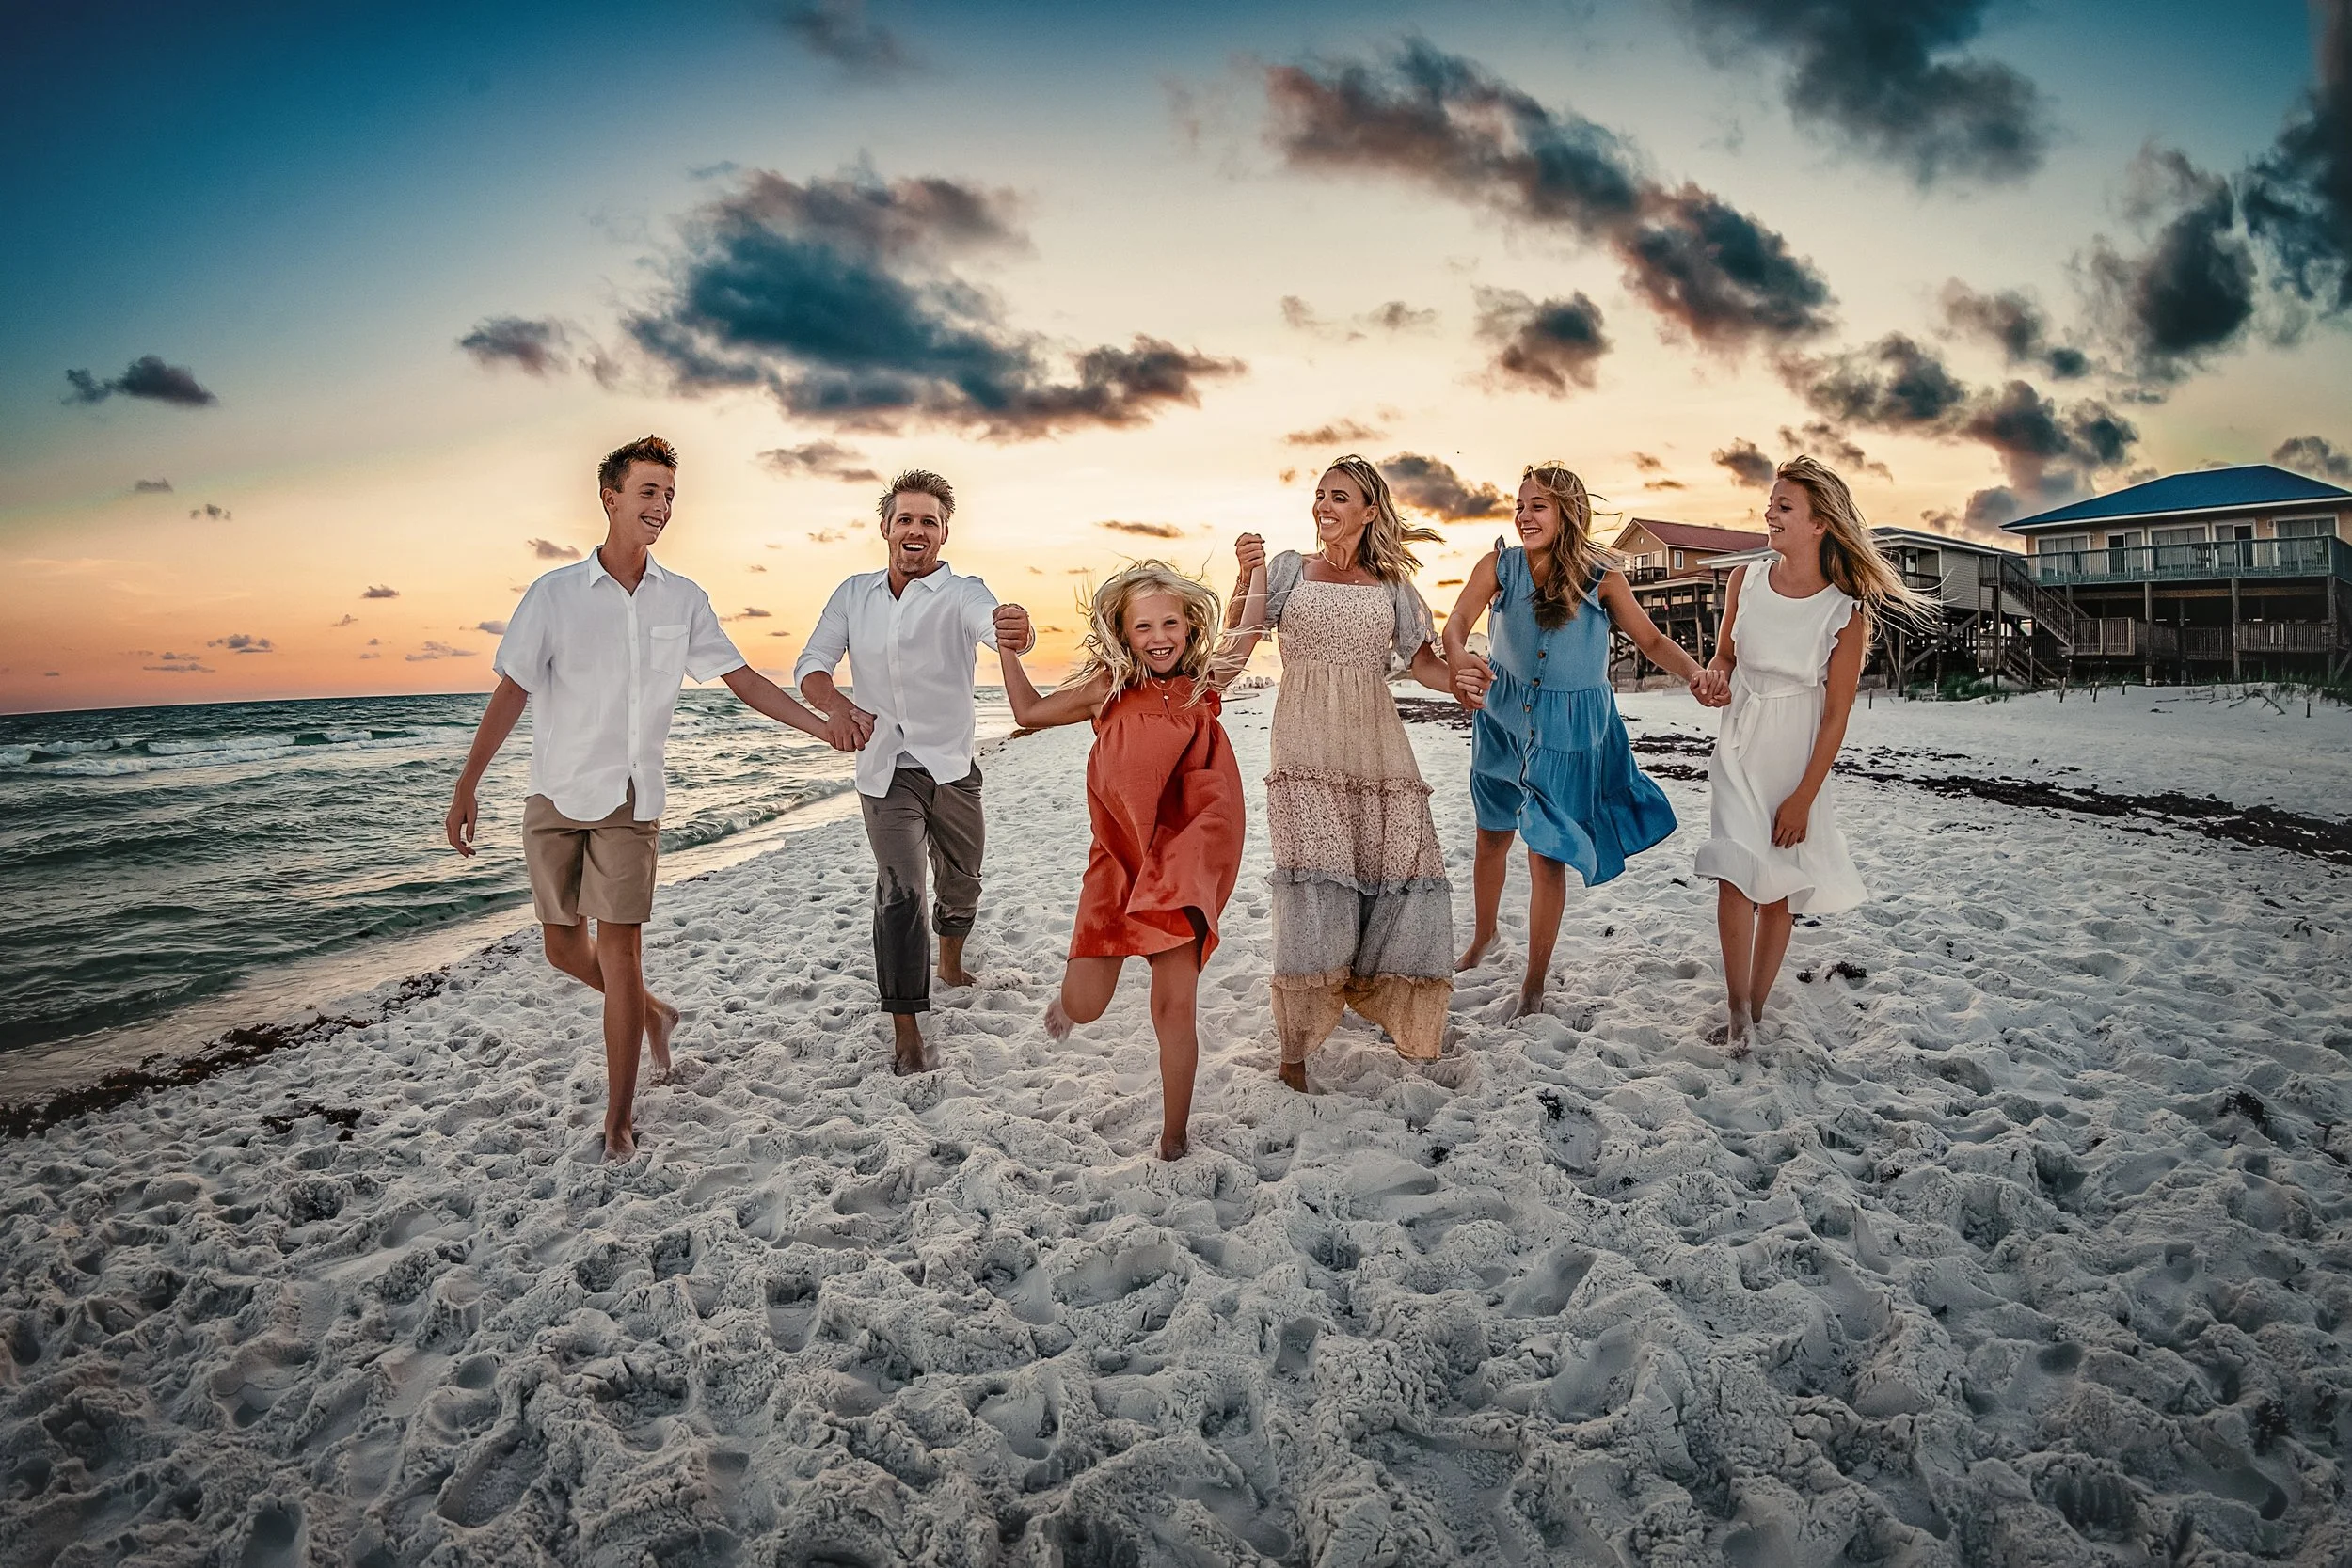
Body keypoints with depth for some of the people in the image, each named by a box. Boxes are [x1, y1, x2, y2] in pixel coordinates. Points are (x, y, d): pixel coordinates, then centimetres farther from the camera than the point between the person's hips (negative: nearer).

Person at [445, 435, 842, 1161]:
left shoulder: (683, 600, 2)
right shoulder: (555, 592, -2)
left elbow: (743, 679, 4)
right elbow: (512, 692, -4)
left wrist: (824, 726, -4)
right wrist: (467, 786, -8)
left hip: (630, 799, -1)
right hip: (556, 794, 1)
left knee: (620, 950, -6)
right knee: (564, 948, 9)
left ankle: (620, 1121, 3)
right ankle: (653, 1013, 37)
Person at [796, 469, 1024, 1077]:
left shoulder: (961, 593, -9)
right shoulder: (854, 595, 3)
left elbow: (994, 622, -31)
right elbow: (811, 664, 0)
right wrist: (838, 707, -23)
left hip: (953, 767, 0)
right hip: (884, 770, 0)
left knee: (961, 881, 17)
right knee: (900, 892, -10)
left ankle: (950, 962, 48)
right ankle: (905, 1031, -7)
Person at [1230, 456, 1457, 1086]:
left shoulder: (1391, 586, 14)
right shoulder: (1289, 569, 10)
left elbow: (1423, 661, 9)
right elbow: (1235, 636, -1)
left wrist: (1458, 680, -13)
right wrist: (1245, 575, -18)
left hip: (1376, 744, 3)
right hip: (1306, 745, -3)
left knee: (1406, 872, -1)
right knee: (1314, 877, -13)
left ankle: (1399, 1009, 23)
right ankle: (1294, 1053, -9)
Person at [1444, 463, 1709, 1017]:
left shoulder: (1601, 580, -10)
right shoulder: (1499, 566, -8)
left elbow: (1651, 640, -6)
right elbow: (1457, 623, -22)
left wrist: (1696, 671, -27)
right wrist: (1460, 660, -45)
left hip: (1569, 731, -2)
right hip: (1502, 718, 2)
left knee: (1548, 856, 1)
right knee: (1492, 837, 18)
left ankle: (1535, 982, 17)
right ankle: (1483, 936, 45)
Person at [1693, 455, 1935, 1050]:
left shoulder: (1845, 612, -13)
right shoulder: (1747, 579, -4)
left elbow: (1836, 716, -10)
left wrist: (1803, 797, -11)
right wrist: (1718, 679, -11)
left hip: (1798, 755, -1)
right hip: (1741, 746, 2)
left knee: (1779, 887, 6)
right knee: (1736, 873, -11)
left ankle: (1757, 1007, 19)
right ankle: (1737, 1009, -1)